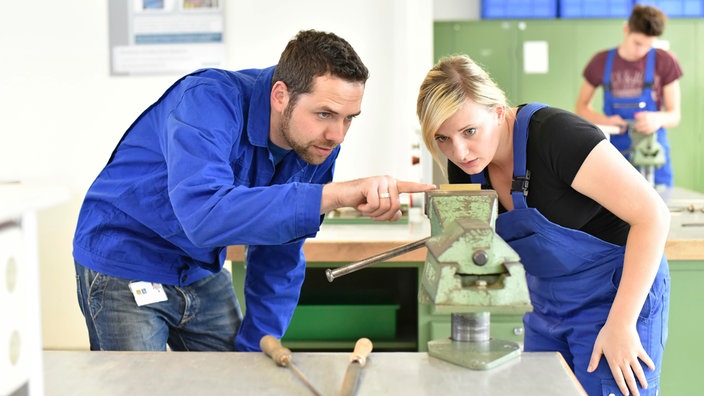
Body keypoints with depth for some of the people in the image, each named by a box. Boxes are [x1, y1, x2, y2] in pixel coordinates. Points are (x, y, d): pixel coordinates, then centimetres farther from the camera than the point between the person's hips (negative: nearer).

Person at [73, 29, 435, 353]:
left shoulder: (319, 146, -9)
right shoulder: (210, 101, -29)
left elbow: (278, 260, -1)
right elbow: (204, 214, -47)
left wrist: (254, 350, -4)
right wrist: (335, 194, -51)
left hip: (204, 275, 6)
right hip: (123, 271, -5)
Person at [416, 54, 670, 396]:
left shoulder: (554, 134, -26)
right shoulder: (466, 165, -5)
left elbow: (652, 215, -26)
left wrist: (621, 324, -25)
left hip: (618, 294, -6)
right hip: (547, 301, 7)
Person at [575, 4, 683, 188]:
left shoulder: (665, 62, -2)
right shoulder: (601, 62, 2)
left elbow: (675, 115, 1)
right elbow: (581, 107, 9)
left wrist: (659, 119, -23)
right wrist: (606, 121, -11)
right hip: (614, 156, 1)